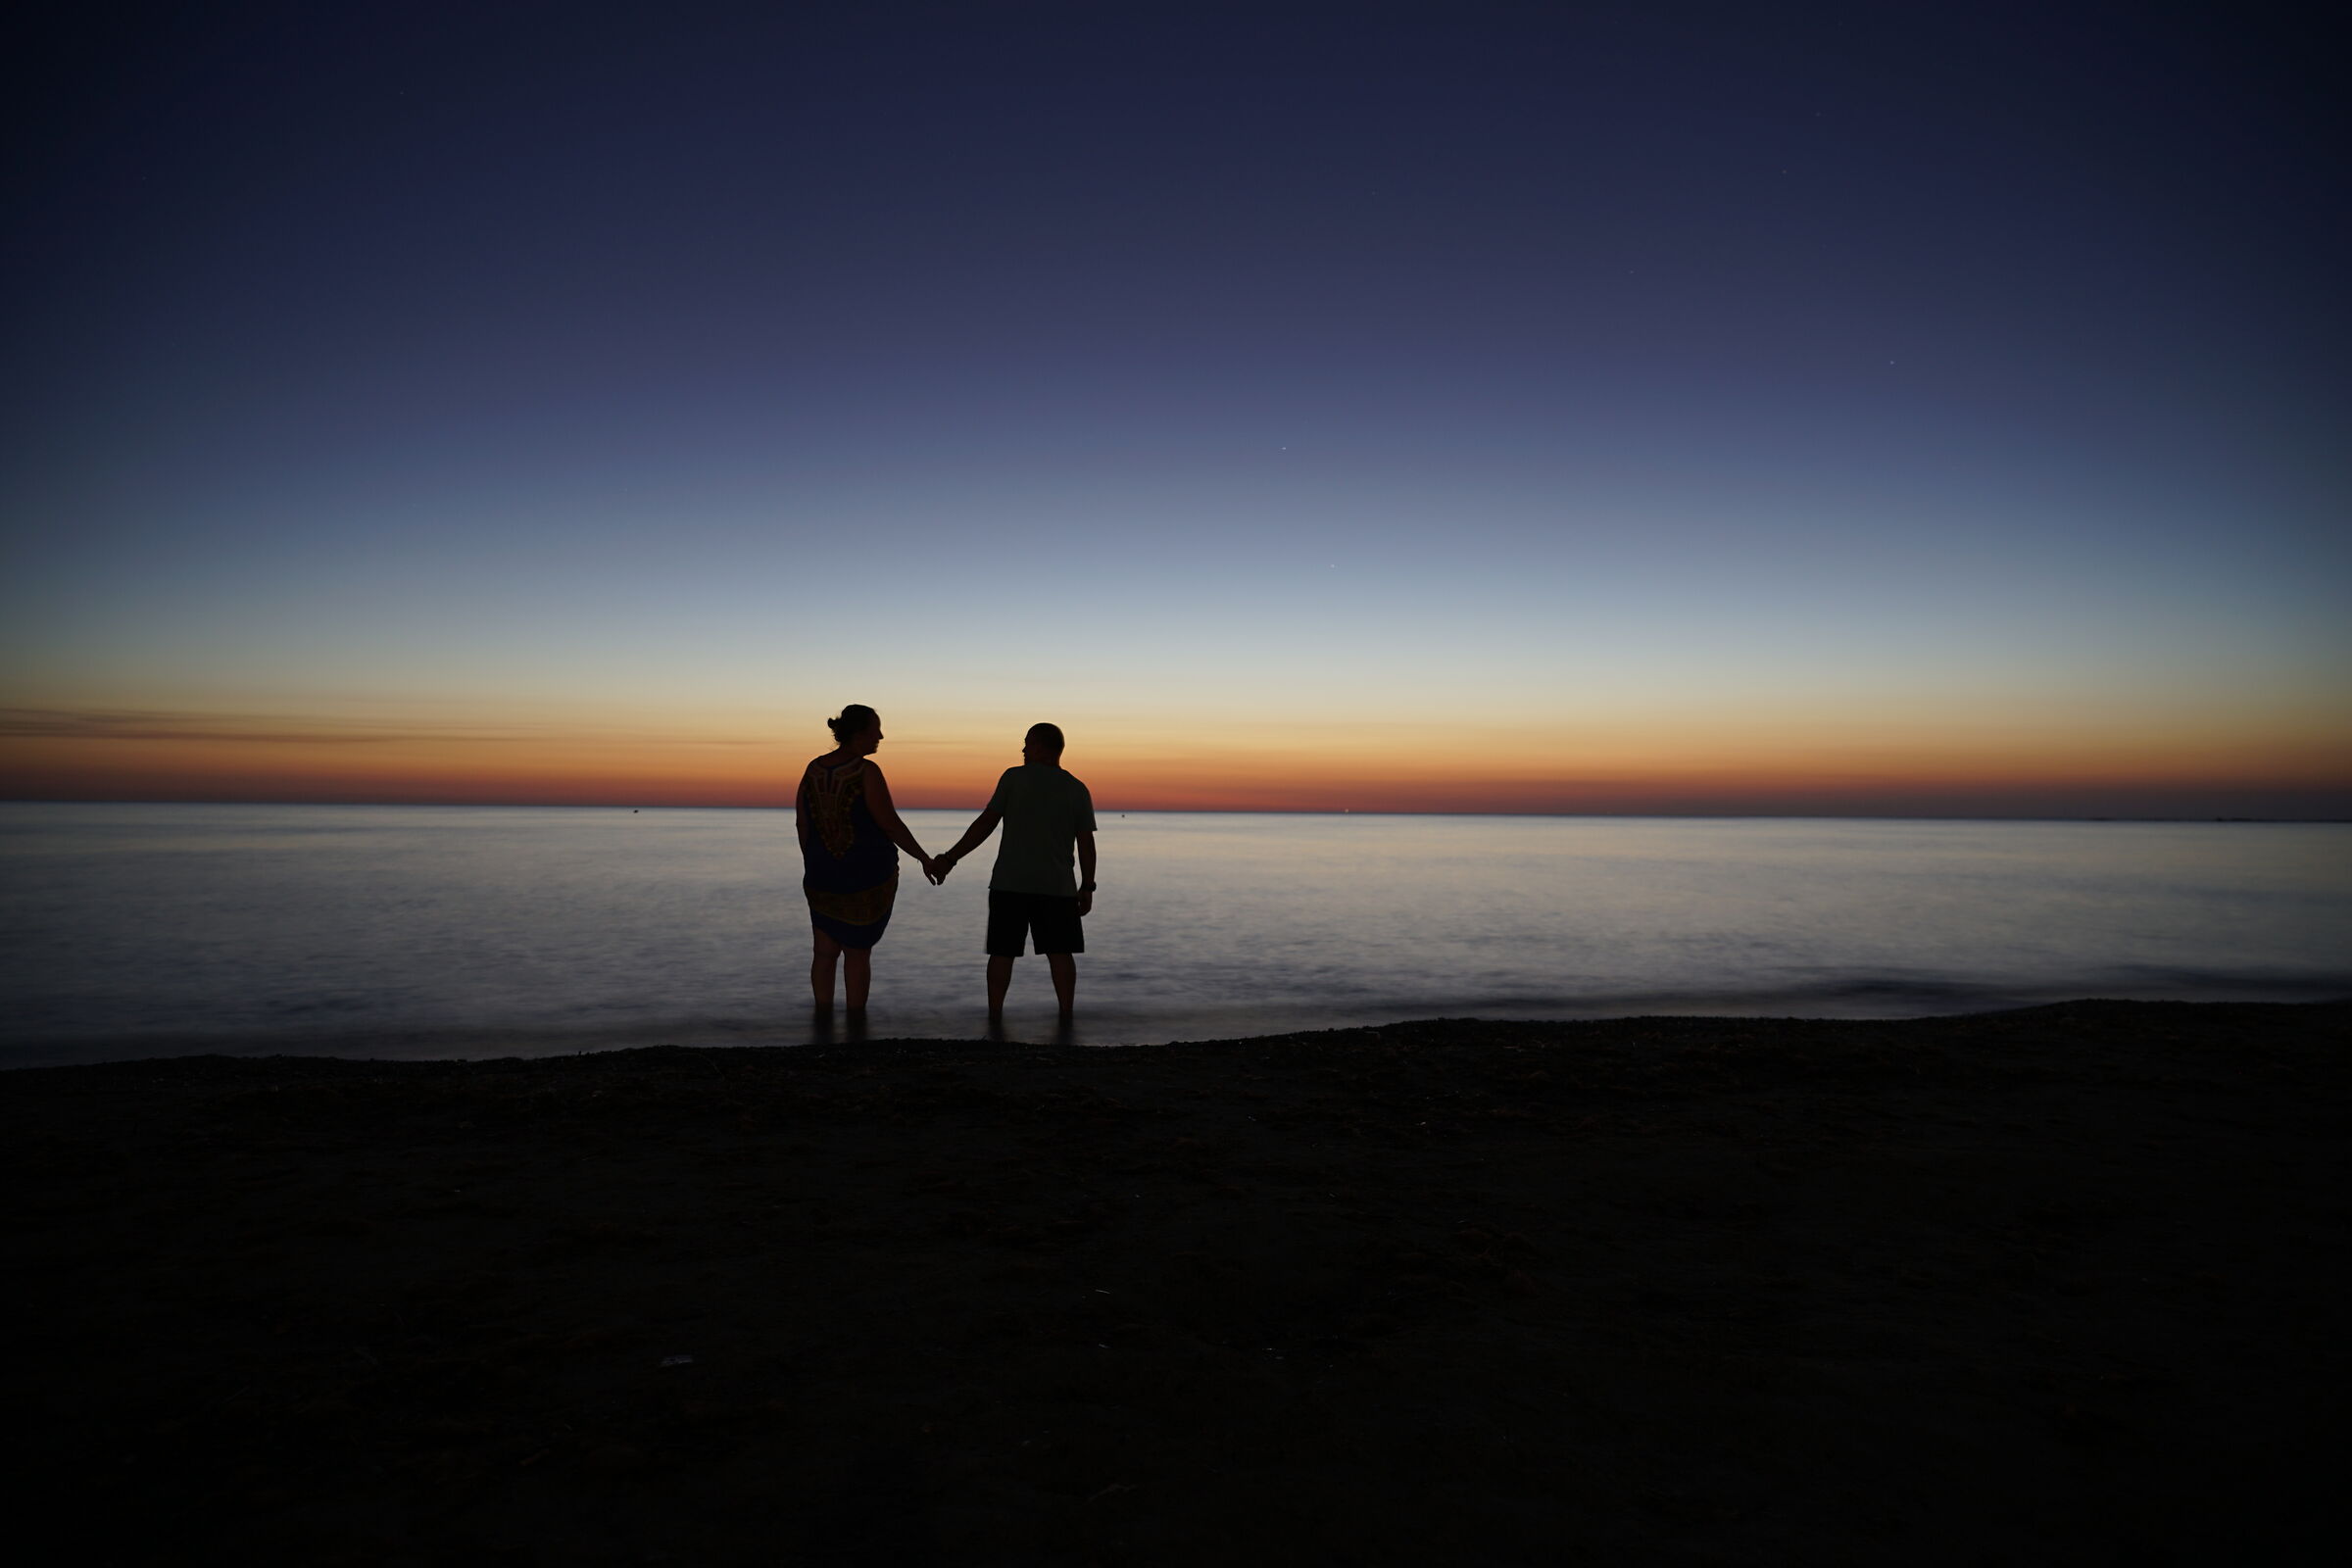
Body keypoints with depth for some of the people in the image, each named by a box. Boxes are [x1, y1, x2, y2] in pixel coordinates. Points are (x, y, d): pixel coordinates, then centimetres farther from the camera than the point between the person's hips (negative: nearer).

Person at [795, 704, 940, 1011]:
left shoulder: (813, 769, 0)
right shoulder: (867, 772, -18)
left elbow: (801, 824, 5)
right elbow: (891, 825, -17)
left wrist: (814, 867, 17)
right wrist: (925, 859, -6)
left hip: (823, 876, 4)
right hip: (868, 877, -4)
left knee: (826, 950, 13)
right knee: (858, 952, 8)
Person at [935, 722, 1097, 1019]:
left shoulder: (1014, 778, -2)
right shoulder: (1077, 790, 3)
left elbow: (985, 823, -5)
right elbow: (1086, 844, 1)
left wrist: (950, 859, 0)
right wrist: (1087, 888, 9)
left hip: (1010, 883, -1)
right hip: (1057, 886, 1)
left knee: (1002, 951, 7)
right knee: (1060, 952, 7)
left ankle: (994, 1015, 8)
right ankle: (1066, 1016, 4)